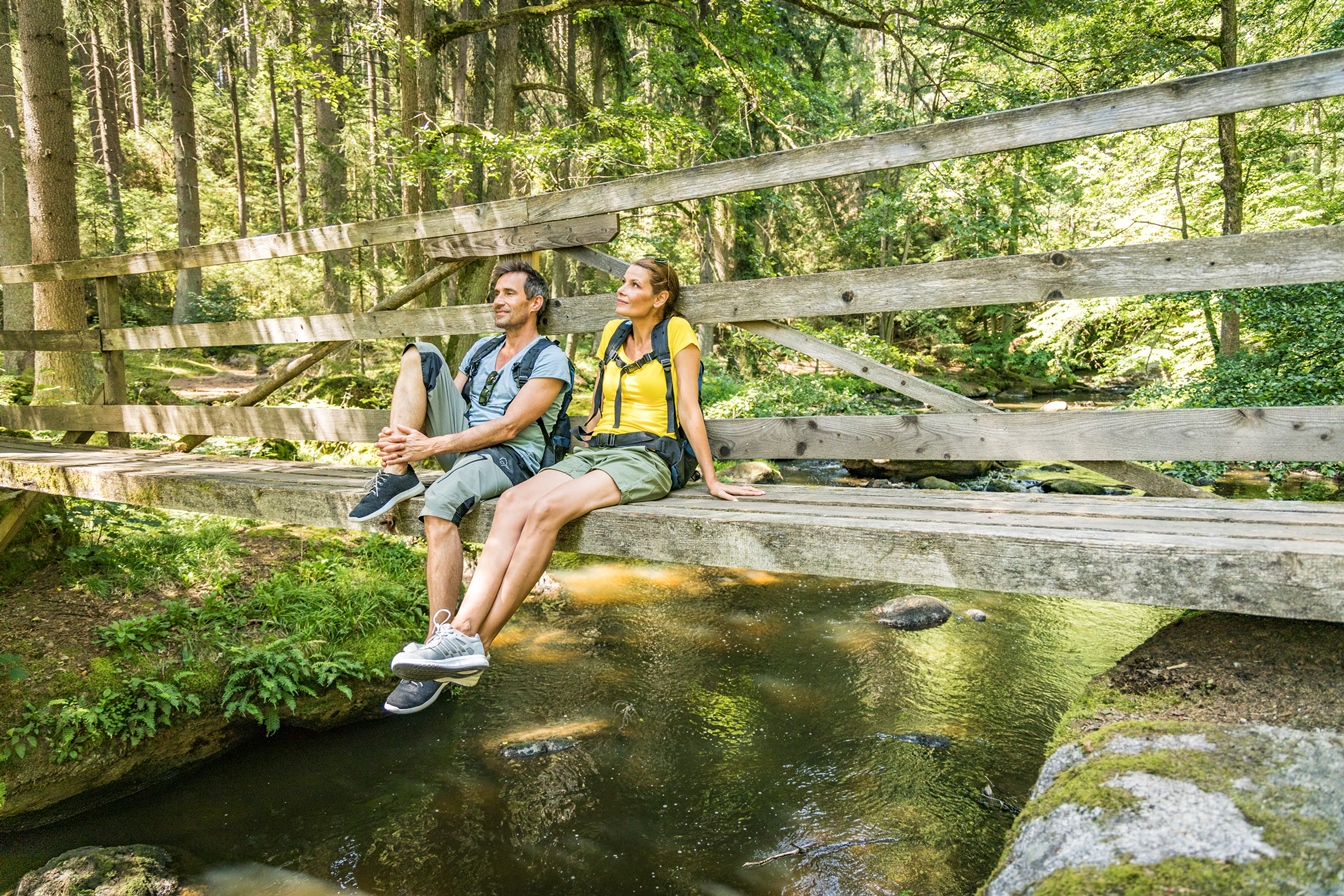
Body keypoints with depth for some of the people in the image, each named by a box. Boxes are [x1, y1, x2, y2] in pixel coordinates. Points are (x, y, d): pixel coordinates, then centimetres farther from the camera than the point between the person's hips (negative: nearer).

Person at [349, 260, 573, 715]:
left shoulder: (550, 361, -4)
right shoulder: (483, 348, 21)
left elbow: (508, 427, -14)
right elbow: (450, 402, 14)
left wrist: (431, 446, -20)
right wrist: (404, 434, -8)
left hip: (507, 457, -7)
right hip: (460, 441, 7)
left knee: (440, 501, -38)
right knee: (421, 355, -6)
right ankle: (398, 474, -18)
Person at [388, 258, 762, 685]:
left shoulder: (677, 332, 1)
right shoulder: (612, 332, 20)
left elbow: (689, 411, -1)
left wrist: (711, 480, -4)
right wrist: (590, 432, 15)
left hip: (645, 458, -6)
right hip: (593, 452, 6)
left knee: (547, 508, -32)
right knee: (512, 502, -25)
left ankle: (478, 643, -31)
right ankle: (460, 629, -36)